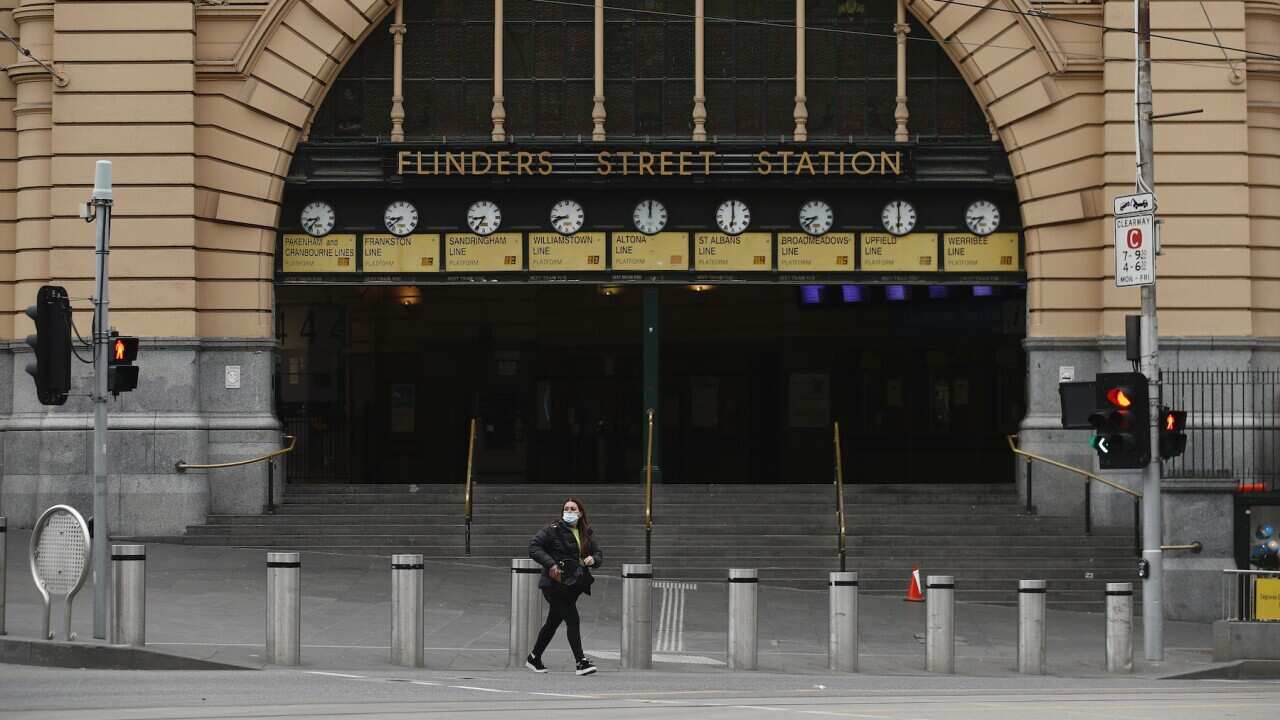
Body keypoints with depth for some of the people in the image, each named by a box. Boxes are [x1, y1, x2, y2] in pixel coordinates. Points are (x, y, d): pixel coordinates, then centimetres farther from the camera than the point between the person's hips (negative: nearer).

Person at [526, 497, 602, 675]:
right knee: (572, 620, -14)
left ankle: (534, 659, 28)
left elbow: (598, 554, 17)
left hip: (573, 585, 7)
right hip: (555, 584, -7)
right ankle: (581, 662, -14)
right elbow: (533, 547, -13)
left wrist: (593, 559, -7)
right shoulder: (553, 530, -7)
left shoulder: (587, 533, 12)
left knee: (553, 622, 15)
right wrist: (550, 563, -23)